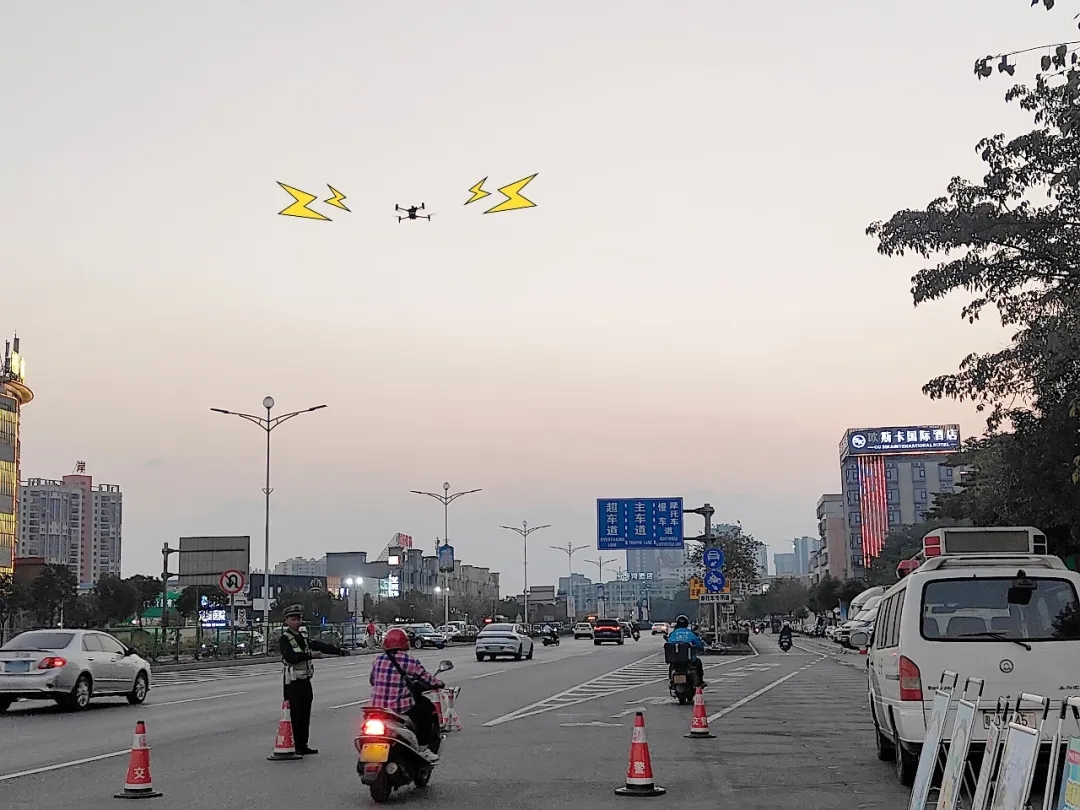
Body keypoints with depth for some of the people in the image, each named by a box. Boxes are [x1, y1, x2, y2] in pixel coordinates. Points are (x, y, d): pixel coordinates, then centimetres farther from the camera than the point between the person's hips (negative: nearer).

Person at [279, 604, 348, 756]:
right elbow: (291, 657, -21)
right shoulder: (284, 639, -7)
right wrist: (310, 655, -25)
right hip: (293, 682, -7)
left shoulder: (303, 636, 15)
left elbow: (319, 645, 16)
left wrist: (338, 650, 11)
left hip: (305, 680, 7)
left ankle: (303, 746, 17)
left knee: (305, 715, 10)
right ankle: (297, 747, -2)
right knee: (296, 716, -6)